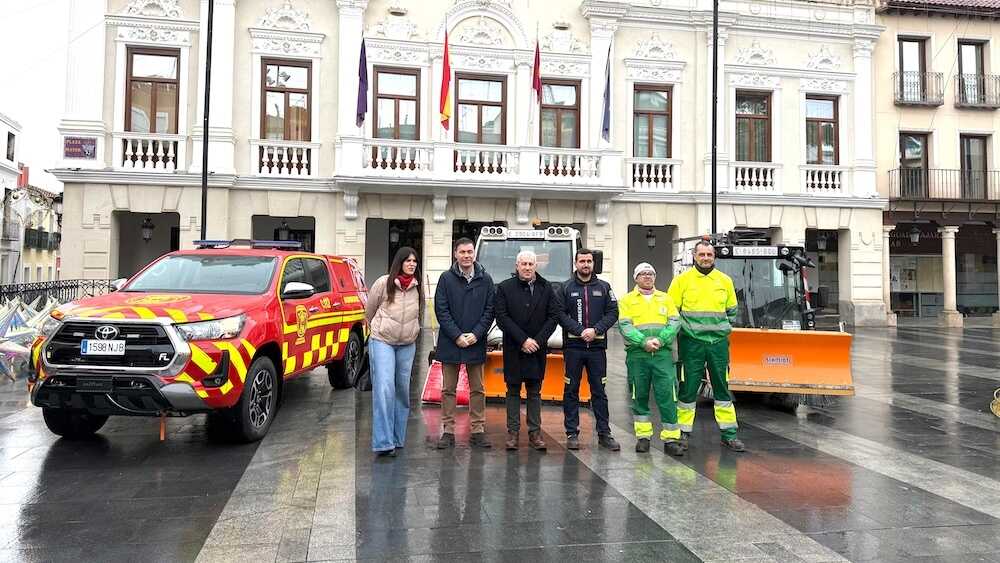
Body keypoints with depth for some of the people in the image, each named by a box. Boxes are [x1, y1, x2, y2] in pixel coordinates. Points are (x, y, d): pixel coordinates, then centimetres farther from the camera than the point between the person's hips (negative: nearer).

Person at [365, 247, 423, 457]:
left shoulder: (418, 287, 2)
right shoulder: (383, 283, -8)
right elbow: (369, 310, 5)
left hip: (407, 345, 4)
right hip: (382, 341, -4)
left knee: (403, 390, 9)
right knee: (384, 388, -14)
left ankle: (398, 438, 20)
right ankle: (384, 442, -15)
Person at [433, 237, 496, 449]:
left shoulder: (485, 280, 4)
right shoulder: (446, 279, -1)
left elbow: (490, 311, 3)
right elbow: (441, 310, -4)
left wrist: (475, 334, -9)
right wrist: (457, 336, -11)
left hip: (476, 343, 1)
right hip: (450, 343, -1)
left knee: (477, 390, 8)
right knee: (448, 389, 6)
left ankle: (478, 431, 16)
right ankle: (448, 432, 14)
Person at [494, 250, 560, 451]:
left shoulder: (546, 288, 7)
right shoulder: (505, 288, 1)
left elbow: (554, 316, 3)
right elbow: (502, 317, -6)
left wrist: (538, 340, -8)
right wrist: (523, 340, -13)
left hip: (537, 350, 2)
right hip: (513, 349, -2)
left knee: (535, 392, 8)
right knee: (513, 391, 5)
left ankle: (535, 433, 12)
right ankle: (512, 432, 11)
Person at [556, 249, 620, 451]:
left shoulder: (604, 287, 10)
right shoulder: (566, 288, 5)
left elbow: (613, 313, 4)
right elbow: (560, 314, -3)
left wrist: (595, 330, -11)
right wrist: (580, 331, -14)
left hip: (597, 346, 1)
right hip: (573, 346, -1)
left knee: (599, 391, 5)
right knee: (571, 391, 3)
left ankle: (604, 433, 11)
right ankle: (572, 433, 11)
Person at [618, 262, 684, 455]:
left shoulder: (665, 298, 15)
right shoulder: (627, 300, 8)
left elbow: (675, 323, 6)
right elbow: (625, 326, -3)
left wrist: (660, 339, -11)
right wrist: (643, 342, -16)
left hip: (663, 354, 1)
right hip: (637, 355, -1)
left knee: (667, 396, -4)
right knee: (640, 396, 5)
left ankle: (671, 439, 1)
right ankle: (643, 436, 16)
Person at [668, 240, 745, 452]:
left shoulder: (725, 281, 10)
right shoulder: (682, 280, 1)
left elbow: (732, 311, 19)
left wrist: (724, 329, 9)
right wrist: (682, 327, -6)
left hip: (718, 342, 3)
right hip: (691, 342, -2)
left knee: (722, 387, 7)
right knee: (688, 388, 2)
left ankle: (729, 434, 15)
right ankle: (683, 432, 13)